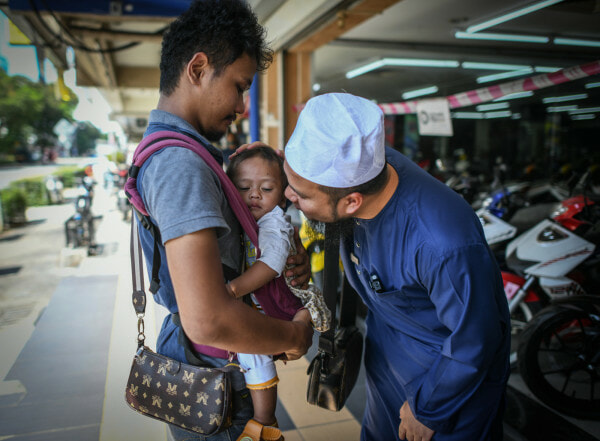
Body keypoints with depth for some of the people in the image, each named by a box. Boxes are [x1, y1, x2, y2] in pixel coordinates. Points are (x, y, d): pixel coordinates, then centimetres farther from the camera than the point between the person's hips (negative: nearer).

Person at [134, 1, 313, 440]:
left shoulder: (165, 148, 5)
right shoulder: (180, 162, -29)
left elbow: (222, 238, 12)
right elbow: (207, 319, -38)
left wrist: (288, 259, -6)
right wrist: (293, 336, -20)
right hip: (208, 384, -9)